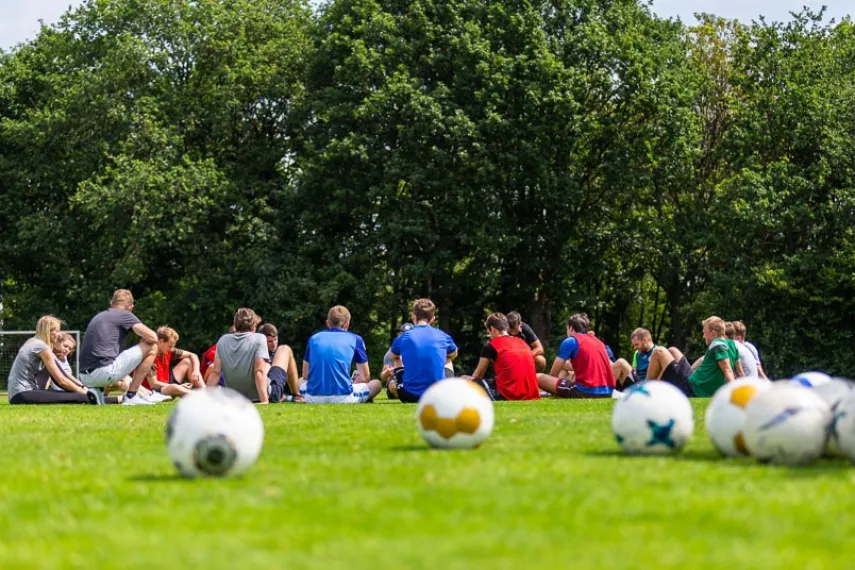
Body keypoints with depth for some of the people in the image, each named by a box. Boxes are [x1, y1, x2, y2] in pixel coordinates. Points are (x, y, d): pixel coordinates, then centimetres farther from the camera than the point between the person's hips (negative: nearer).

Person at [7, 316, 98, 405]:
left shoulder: (33, 343, 19)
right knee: (76, 397, -21)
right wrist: (83, 392, 1)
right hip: (22, 395, -10)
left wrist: (82, 387, 18)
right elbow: (61, 380, -10)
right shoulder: (42, 347, -10)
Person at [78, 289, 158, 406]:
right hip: (105, 372, -8)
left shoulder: (98, 317, 27)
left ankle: (97, 391, 10)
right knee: (151, 348, 6)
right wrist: (143, 341, 19)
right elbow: (152, 337, -6)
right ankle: (131, 396, 3)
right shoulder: (125, 315, 3)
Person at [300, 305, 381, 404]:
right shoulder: (355, 339, 11)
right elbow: (365, 377, 13)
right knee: (376, 384, 24)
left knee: (301, 383, 37)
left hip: (314, 398, 2)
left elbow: (305, 376, 22)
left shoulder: (314, 338, 18)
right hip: (343, 398, -2)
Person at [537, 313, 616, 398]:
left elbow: (553, 374, 6)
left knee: (539, 378, 1)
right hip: (607, 392, 6)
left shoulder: (570, 341, 4)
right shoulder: (599, 341, 22)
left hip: (586, 391, -6)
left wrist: (552, 390, 24)